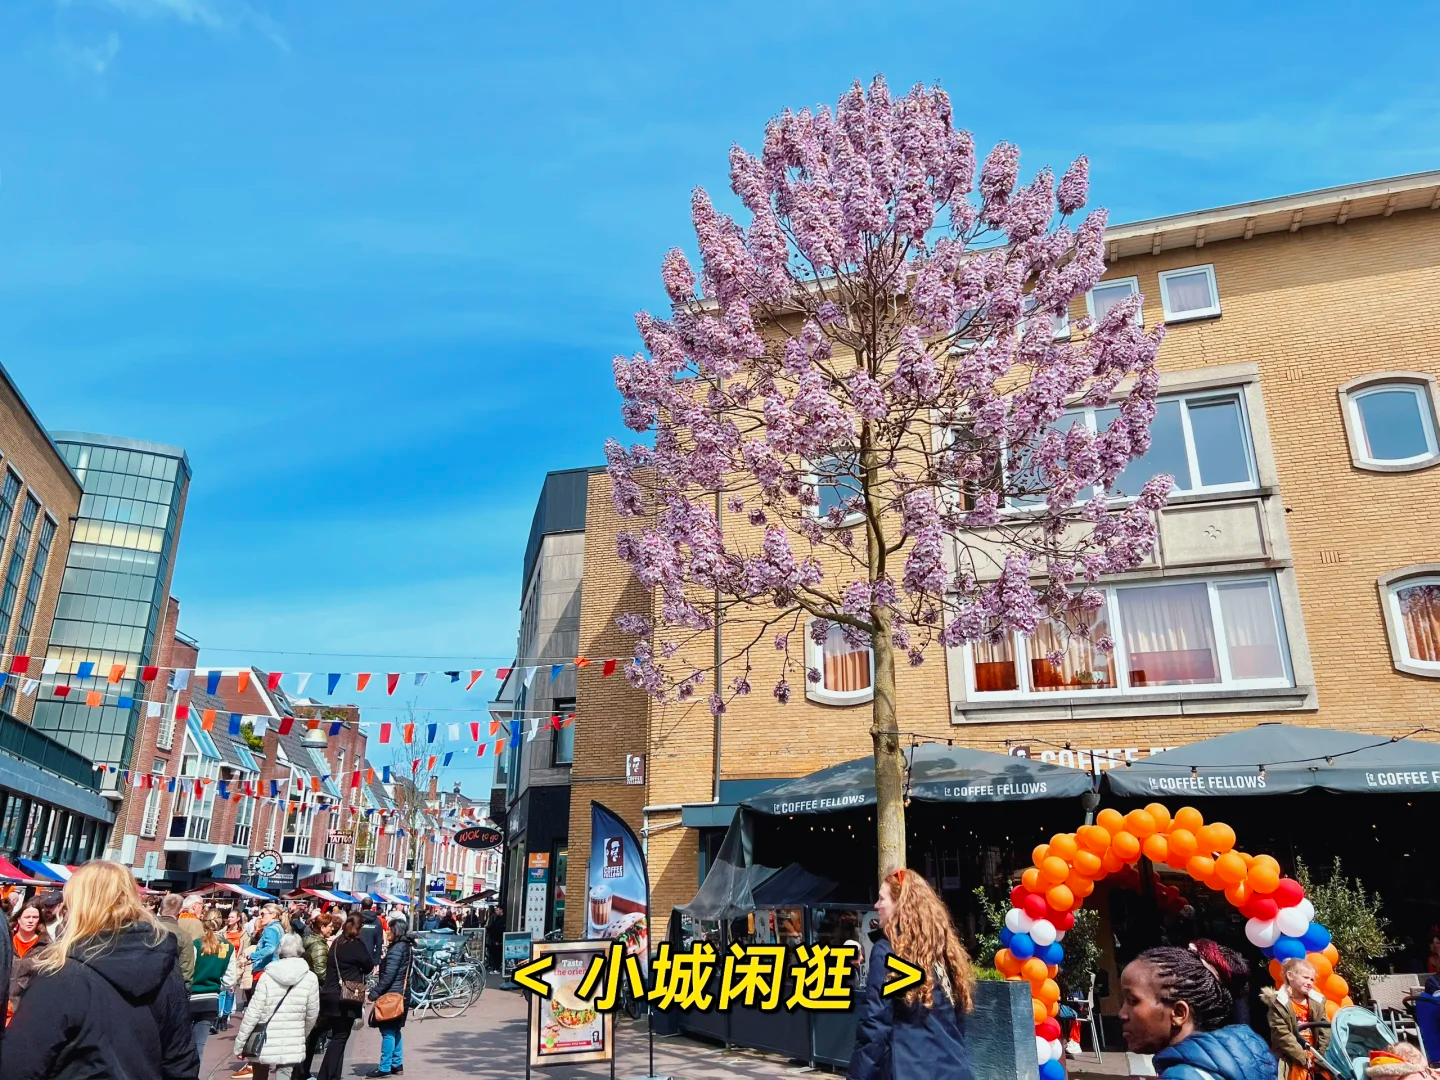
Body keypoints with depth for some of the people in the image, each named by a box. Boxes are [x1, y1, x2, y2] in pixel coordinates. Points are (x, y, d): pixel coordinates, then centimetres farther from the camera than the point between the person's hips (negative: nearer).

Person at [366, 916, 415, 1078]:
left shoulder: (396, 949, -17)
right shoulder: (407, 947, 11)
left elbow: (389, 975, -21)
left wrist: (375, 992, -16)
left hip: (391, 994, -9)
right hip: (402, 993, 9)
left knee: (387, 1032, -3)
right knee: (395, 1031, 16)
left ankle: (385, 1068, 1)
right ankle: (397, 1064, 21)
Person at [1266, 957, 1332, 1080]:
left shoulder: (1317, 1002, 6)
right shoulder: (1278, 1003, -10)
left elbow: (1325, 1029, 3)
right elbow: (1282, 1035, -13)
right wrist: (1303, 1058, -14)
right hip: (1293, 1060, -5)